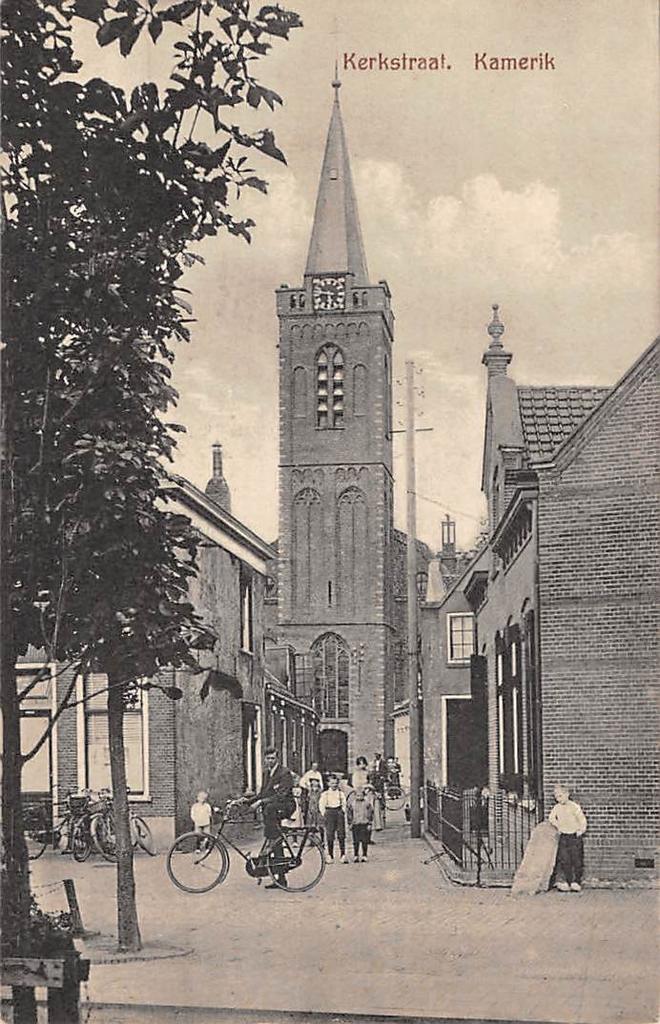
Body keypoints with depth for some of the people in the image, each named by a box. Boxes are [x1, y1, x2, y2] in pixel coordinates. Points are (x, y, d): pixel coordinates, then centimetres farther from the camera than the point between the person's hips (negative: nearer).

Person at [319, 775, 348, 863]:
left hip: (339, 812, 1)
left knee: (341, 835, -4)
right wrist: (324, 814, -3)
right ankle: (330, 855, 5)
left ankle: (343, 855, -4)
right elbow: (321, 805, 5)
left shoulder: (341, 793, 9)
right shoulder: (325, 794, 4)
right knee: (330, 836, -2)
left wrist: (343, 811, 3)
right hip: (329, 812, -1)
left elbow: (344, 804, 16)